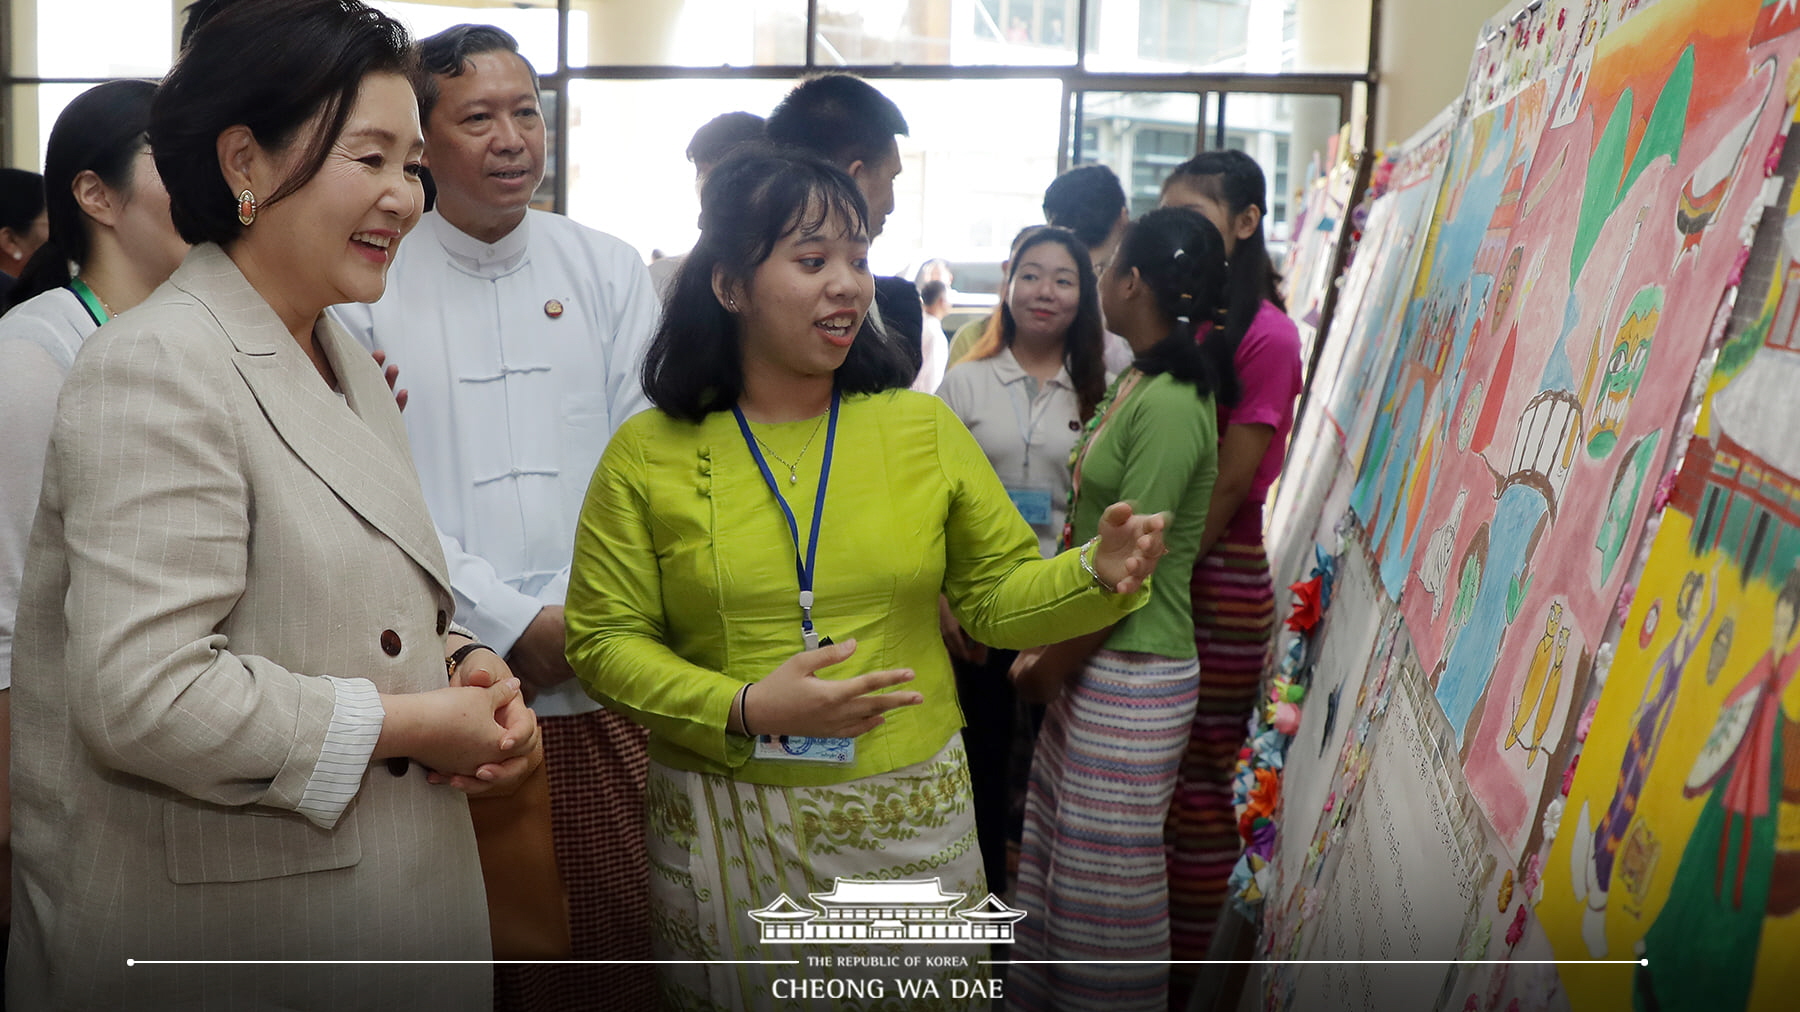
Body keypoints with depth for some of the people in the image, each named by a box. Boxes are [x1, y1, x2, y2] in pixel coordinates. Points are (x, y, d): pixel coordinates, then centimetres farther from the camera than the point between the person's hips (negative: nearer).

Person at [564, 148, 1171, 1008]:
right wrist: (746, 709, -17)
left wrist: (1096, 575, -14)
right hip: (725, 826, -1)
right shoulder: (647, 454, -3)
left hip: (910, 811, 2)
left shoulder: (922, 428, 2)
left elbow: (994, 593, 6)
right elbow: (604, 639, -4)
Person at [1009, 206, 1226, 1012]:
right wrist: (1045, 645, 7)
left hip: (1134, 675, -9)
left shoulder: (1170, 405, -21)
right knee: (1055, 850, 20)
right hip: (1092, 663, 9)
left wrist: (1049, 668, -8)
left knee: (1107, 882, 6)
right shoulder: (1136, 382, 8)